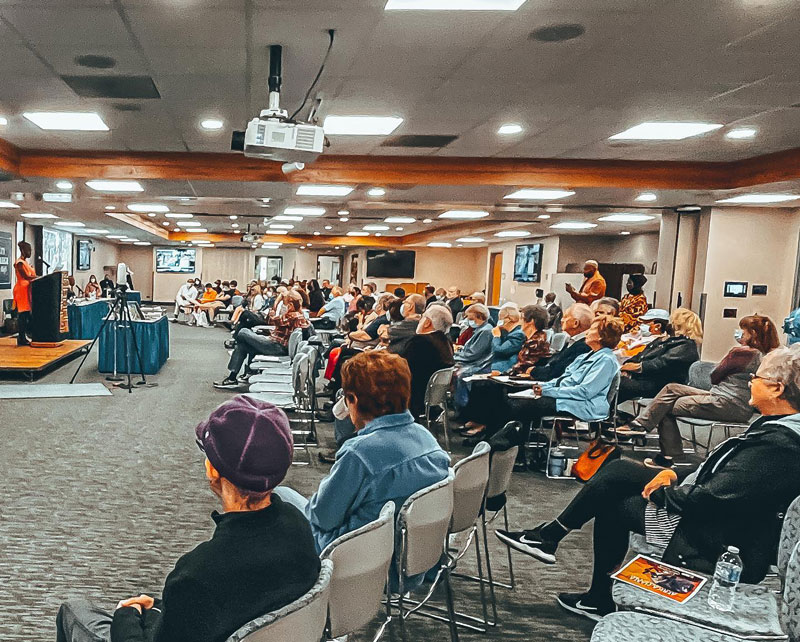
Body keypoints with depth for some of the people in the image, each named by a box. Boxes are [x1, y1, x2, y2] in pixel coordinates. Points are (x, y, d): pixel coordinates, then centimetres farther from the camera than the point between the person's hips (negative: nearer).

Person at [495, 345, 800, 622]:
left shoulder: (775, 445, -29)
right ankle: (550, 535, 12)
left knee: (613, 505, 2)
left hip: (709, 543, -8)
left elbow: (705, 500, -29)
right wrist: (674, 474, 1)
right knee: (619, 470, 4)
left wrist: (658, 493, -12)